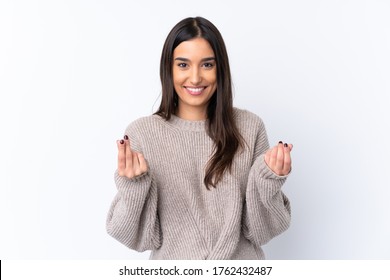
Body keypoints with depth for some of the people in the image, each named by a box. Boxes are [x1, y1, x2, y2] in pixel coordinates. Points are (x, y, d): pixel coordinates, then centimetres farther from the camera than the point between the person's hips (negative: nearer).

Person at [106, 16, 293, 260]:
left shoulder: (250, 127, -10)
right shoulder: (141, 133, -13)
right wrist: (133, 187, -26)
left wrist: (268, 181, -24)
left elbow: (259, 231, -8)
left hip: (241, 259, 1)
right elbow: (142, 237, -10)